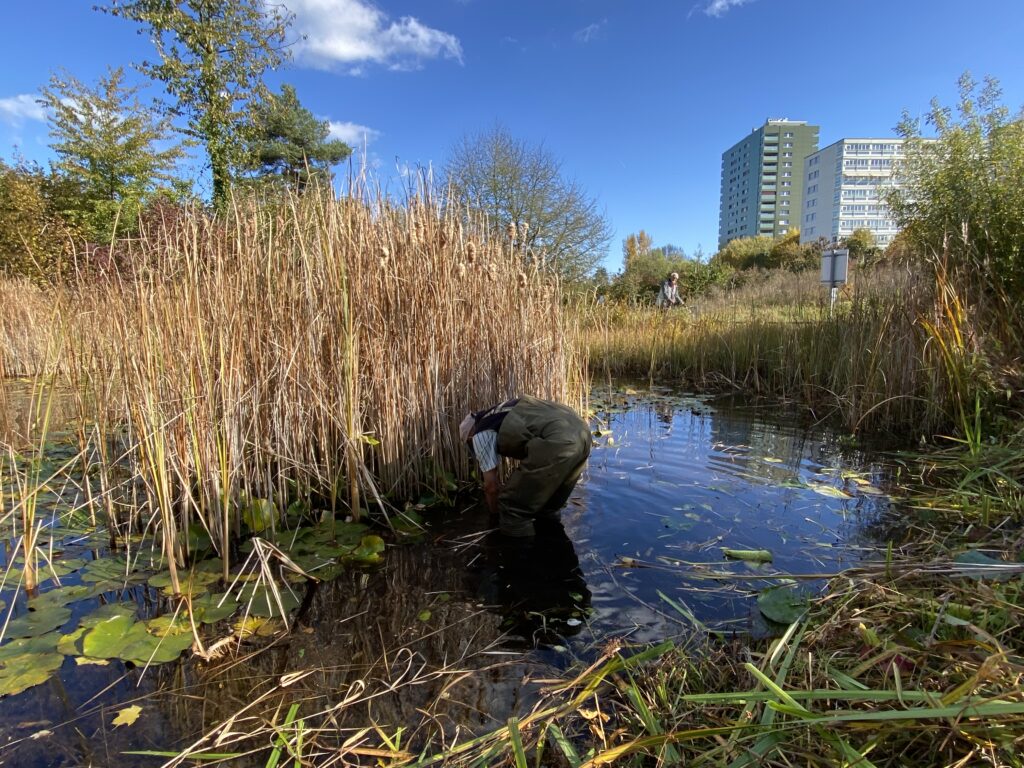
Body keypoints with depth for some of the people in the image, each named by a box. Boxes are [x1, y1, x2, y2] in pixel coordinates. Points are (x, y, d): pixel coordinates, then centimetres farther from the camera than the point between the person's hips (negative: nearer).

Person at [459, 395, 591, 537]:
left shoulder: (480, 434, 13)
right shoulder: (506, 414, 37)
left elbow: (491, 486, 15)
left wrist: (496, 514, 34)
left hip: (556, 442, -9)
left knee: (512, 510, 5)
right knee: (548, 508, 28)